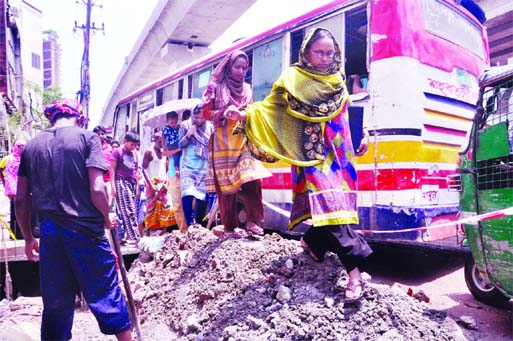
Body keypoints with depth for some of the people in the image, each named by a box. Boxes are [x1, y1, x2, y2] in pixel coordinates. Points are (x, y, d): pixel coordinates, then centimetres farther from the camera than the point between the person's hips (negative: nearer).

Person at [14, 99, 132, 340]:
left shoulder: (31, 146, 8)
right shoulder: (86, 137, -5)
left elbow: (21, 200, 9)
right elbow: (96, 189, -15)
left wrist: (28, 238, 20)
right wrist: (107, 219, 3)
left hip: (50, 232, 4)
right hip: (86, 229, -4)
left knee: (55, 301, 15)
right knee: (105, 294, 10)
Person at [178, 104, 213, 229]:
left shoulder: (210, 127, 5)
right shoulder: (185, 125, 4)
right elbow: (180, 145, 5)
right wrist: (188, 135, -12)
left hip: (204, 167, 1)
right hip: (187, 166, -1)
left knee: (202, 197, 0)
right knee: (187, 195, -15)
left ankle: (198, 224, 12)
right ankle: (190, 224, -8)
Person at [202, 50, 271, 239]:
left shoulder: (247, 89, 15)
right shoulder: (215, 87, 4)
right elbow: (206, 112, -1)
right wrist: (224, 113, -18)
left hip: (243, 142, 4)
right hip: (223, 143, -3)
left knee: (253, 180, -12)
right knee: (226, 185, -2)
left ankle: (252, 222, -4)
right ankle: (229, 227, 6)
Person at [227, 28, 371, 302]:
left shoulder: (339, 81, 16)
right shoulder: (294, 78, 1)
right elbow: (271, 107, -6)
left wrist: (362, 135, 20)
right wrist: (245, 115, -21)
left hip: (339, 153, 6)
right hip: (312, 154, -6)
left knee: (331, 203, 2)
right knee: (329, 202, -17)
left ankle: (311, 241, 28)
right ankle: (354, 269, -18)